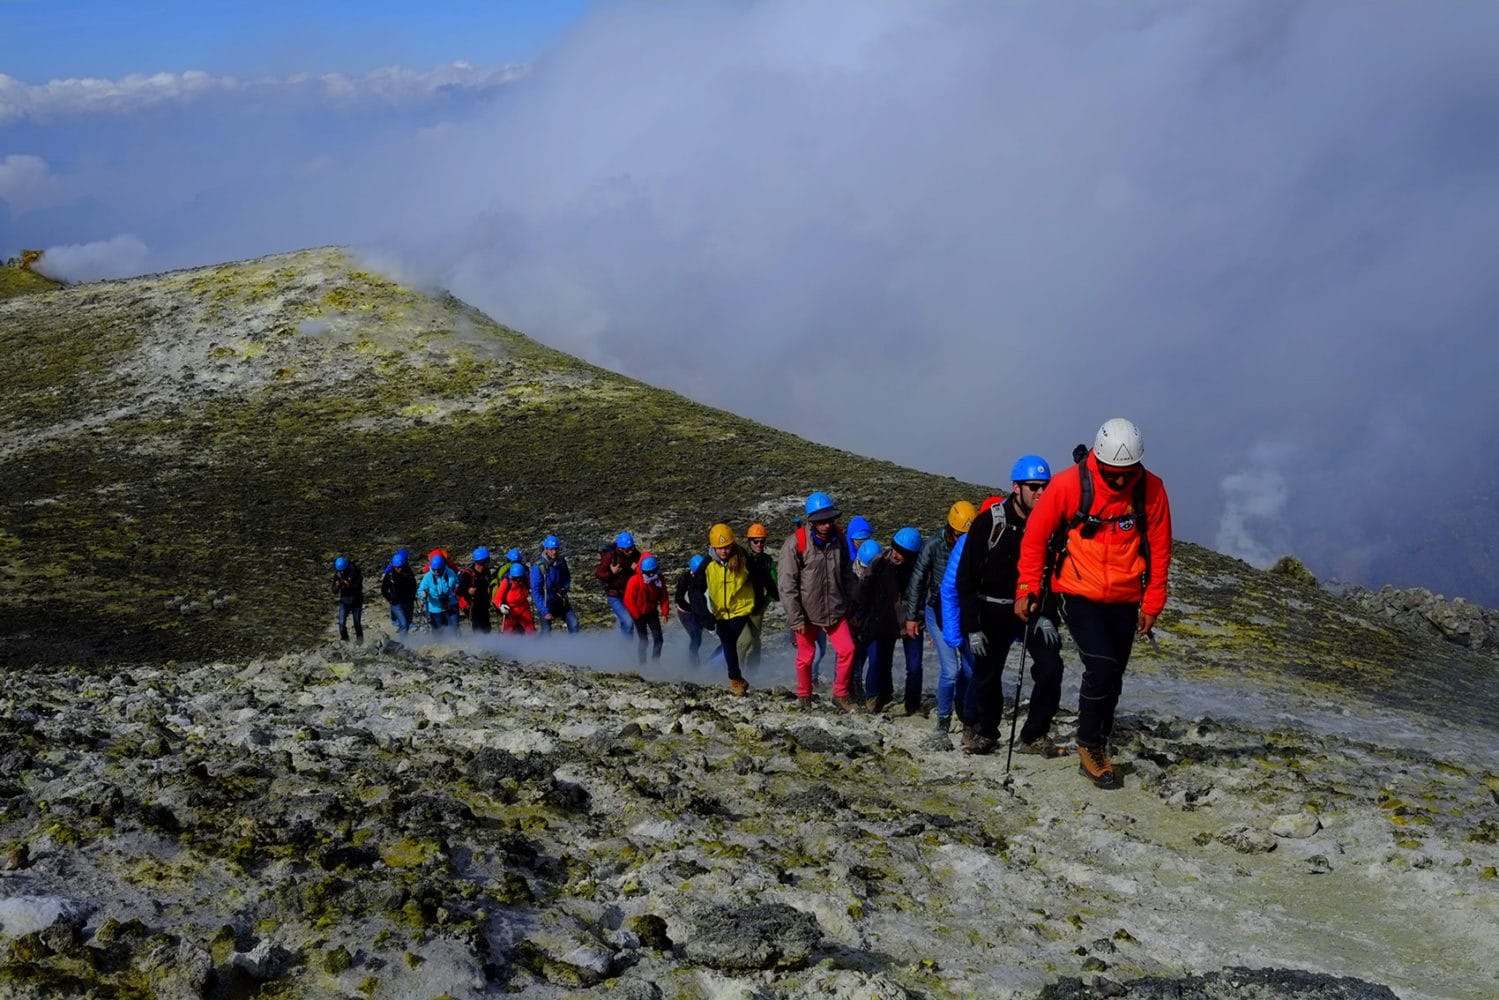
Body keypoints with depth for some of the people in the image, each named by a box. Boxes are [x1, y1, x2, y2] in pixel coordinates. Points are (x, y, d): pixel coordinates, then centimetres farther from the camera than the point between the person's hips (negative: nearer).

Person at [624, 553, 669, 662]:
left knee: (658, 638, 2)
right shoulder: (634, 581, -25)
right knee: (643, 641, 1)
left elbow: (663, 595, 0)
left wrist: (665, 612, -3)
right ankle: (643, 664, 15)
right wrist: (637, 615, -14)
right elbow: (629, 600, -19)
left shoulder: (658, 579, -11)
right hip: (639, 614, -4)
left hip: (652, 612, 4)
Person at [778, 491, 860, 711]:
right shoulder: (796, 543, -17)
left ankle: (841, 694, 15)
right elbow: (786, 583, -16)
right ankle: (804, 697, 32)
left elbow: (847, 574, 11)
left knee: (847, 649, -5)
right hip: (807, 612, -3)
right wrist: (795, 618, -17)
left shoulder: (838, 538, -2)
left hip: (835, 609, 3)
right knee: (806, 656, 10)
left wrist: (849, 603, 10)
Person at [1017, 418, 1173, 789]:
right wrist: (1027, 588, -7)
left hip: (1124, 601, 3)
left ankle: (1096, 751, 26)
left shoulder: (1151, 490, -8)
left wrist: (1152, 603, 3)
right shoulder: (1069, 485, -15)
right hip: (1078, 595, -3)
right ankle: (1089, 745, 4)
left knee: (1112, 680, 10)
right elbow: (1035, 537, -4)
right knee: (1102, 669, -17)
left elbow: (1159, 550, 3)